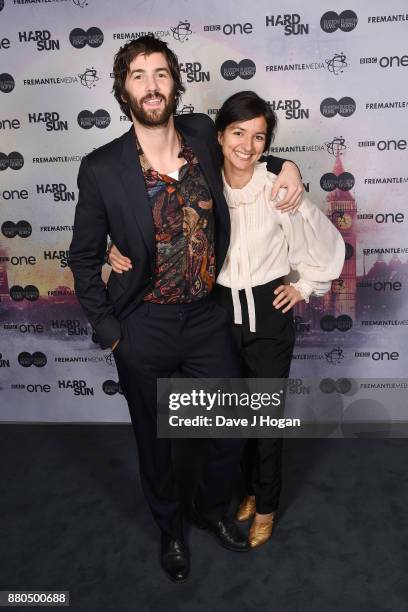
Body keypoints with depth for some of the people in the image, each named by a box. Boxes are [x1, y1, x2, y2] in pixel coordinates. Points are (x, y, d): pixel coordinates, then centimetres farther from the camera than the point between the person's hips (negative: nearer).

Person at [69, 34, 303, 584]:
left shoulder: (202, 134, -4)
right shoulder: (102, 169, -12)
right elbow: (85, 257, -2)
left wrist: (282, 164, 2)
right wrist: (107, 330, -5)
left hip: (207, 316, 3)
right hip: (144, 327, -2)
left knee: (234, 431, 13)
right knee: (154, 441, 17)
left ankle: (211, 509, 45)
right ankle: (170, 527, 46)